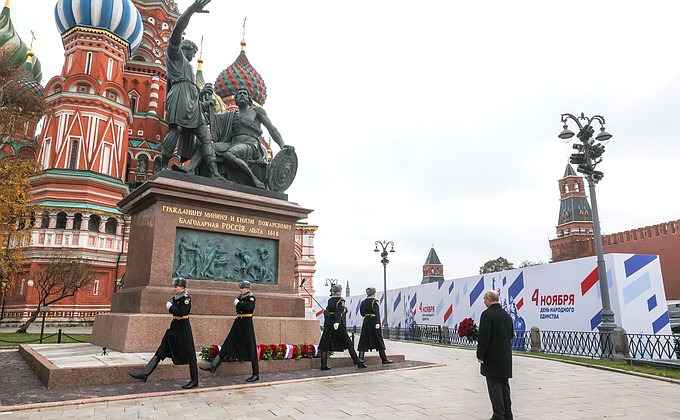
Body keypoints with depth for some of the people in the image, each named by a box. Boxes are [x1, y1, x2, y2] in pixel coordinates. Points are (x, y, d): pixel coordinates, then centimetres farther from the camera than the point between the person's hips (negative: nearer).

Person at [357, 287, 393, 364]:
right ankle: (384, 359, 10)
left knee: (364, 341, 6)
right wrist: (377, 323, -21)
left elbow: (362, 313, 12)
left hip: (366, 322, 5)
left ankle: (360, 359, -1)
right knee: (379, 341, 4)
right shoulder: (375, 301, -8)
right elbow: (377, 313, -17)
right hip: (373, 322, -5)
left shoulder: (363, 302, 10)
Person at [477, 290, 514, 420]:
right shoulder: (507, 315, 11)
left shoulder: (487, 314, -15)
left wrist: (480, 355, -12)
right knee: (504, 386, 14)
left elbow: (484, 336, -19)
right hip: (506, 358, 8)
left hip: (492, 358, -8)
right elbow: (511, 335, 17)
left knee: (495, 386, -2)